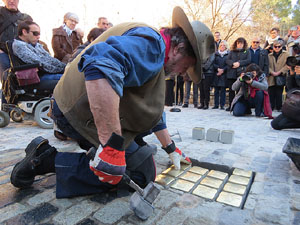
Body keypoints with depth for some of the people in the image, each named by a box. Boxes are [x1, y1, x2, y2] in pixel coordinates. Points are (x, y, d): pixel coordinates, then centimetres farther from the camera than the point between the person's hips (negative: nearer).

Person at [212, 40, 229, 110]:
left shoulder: (228, 54, 5)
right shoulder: (216, 54, 12)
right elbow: (213, 63, 5)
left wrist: (223, 70, -14)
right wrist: (218, 68, -11)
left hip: (224, 75, -2)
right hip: (216, 75, 2)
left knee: (223, 90, -2)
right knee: (216, 90, 3)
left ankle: (222, 105, 2)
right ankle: (216, 104, 8)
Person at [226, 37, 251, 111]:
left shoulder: (247, 51, 15)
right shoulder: (232, 51, 19)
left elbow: (248, 60, 1)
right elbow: (227, 60, 7)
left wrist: (239, 63, -11)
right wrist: (233, 63, -12)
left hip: (241, 73, -2)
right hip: (231, 74, 2)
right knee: (231, 90, 0)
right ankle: (231, 105, 6)